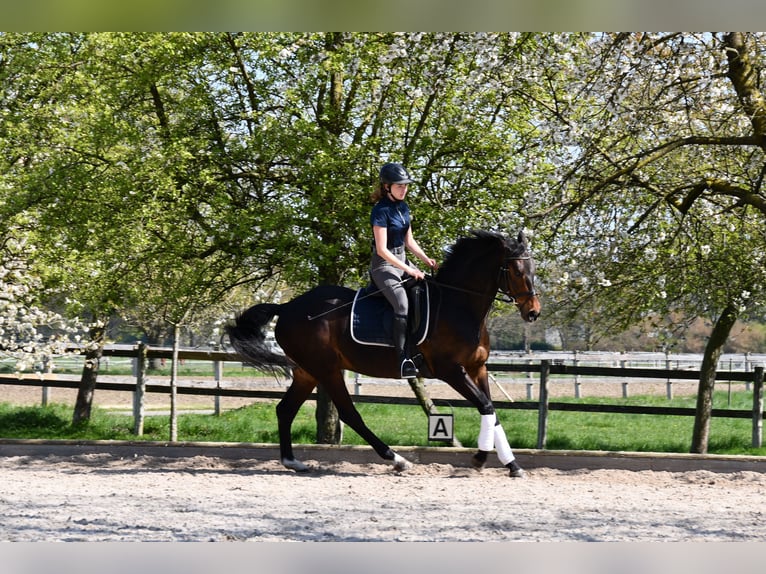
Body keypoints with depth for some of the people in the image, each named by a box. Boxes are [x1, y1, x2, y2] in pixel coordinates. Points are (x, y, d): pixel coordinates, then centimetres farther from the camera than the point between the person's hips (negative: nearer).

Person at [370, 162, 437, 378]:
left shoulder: (403, 207, 9)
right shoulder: (381, 210, -16)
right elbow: (382, 250, -20)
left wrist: (426, 260, 0)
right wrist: (409, 270, -21)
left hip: (402, 261, 9)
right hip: (384, 264, -9)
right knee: (402, 305, -27)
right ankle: (403, 360, -29)